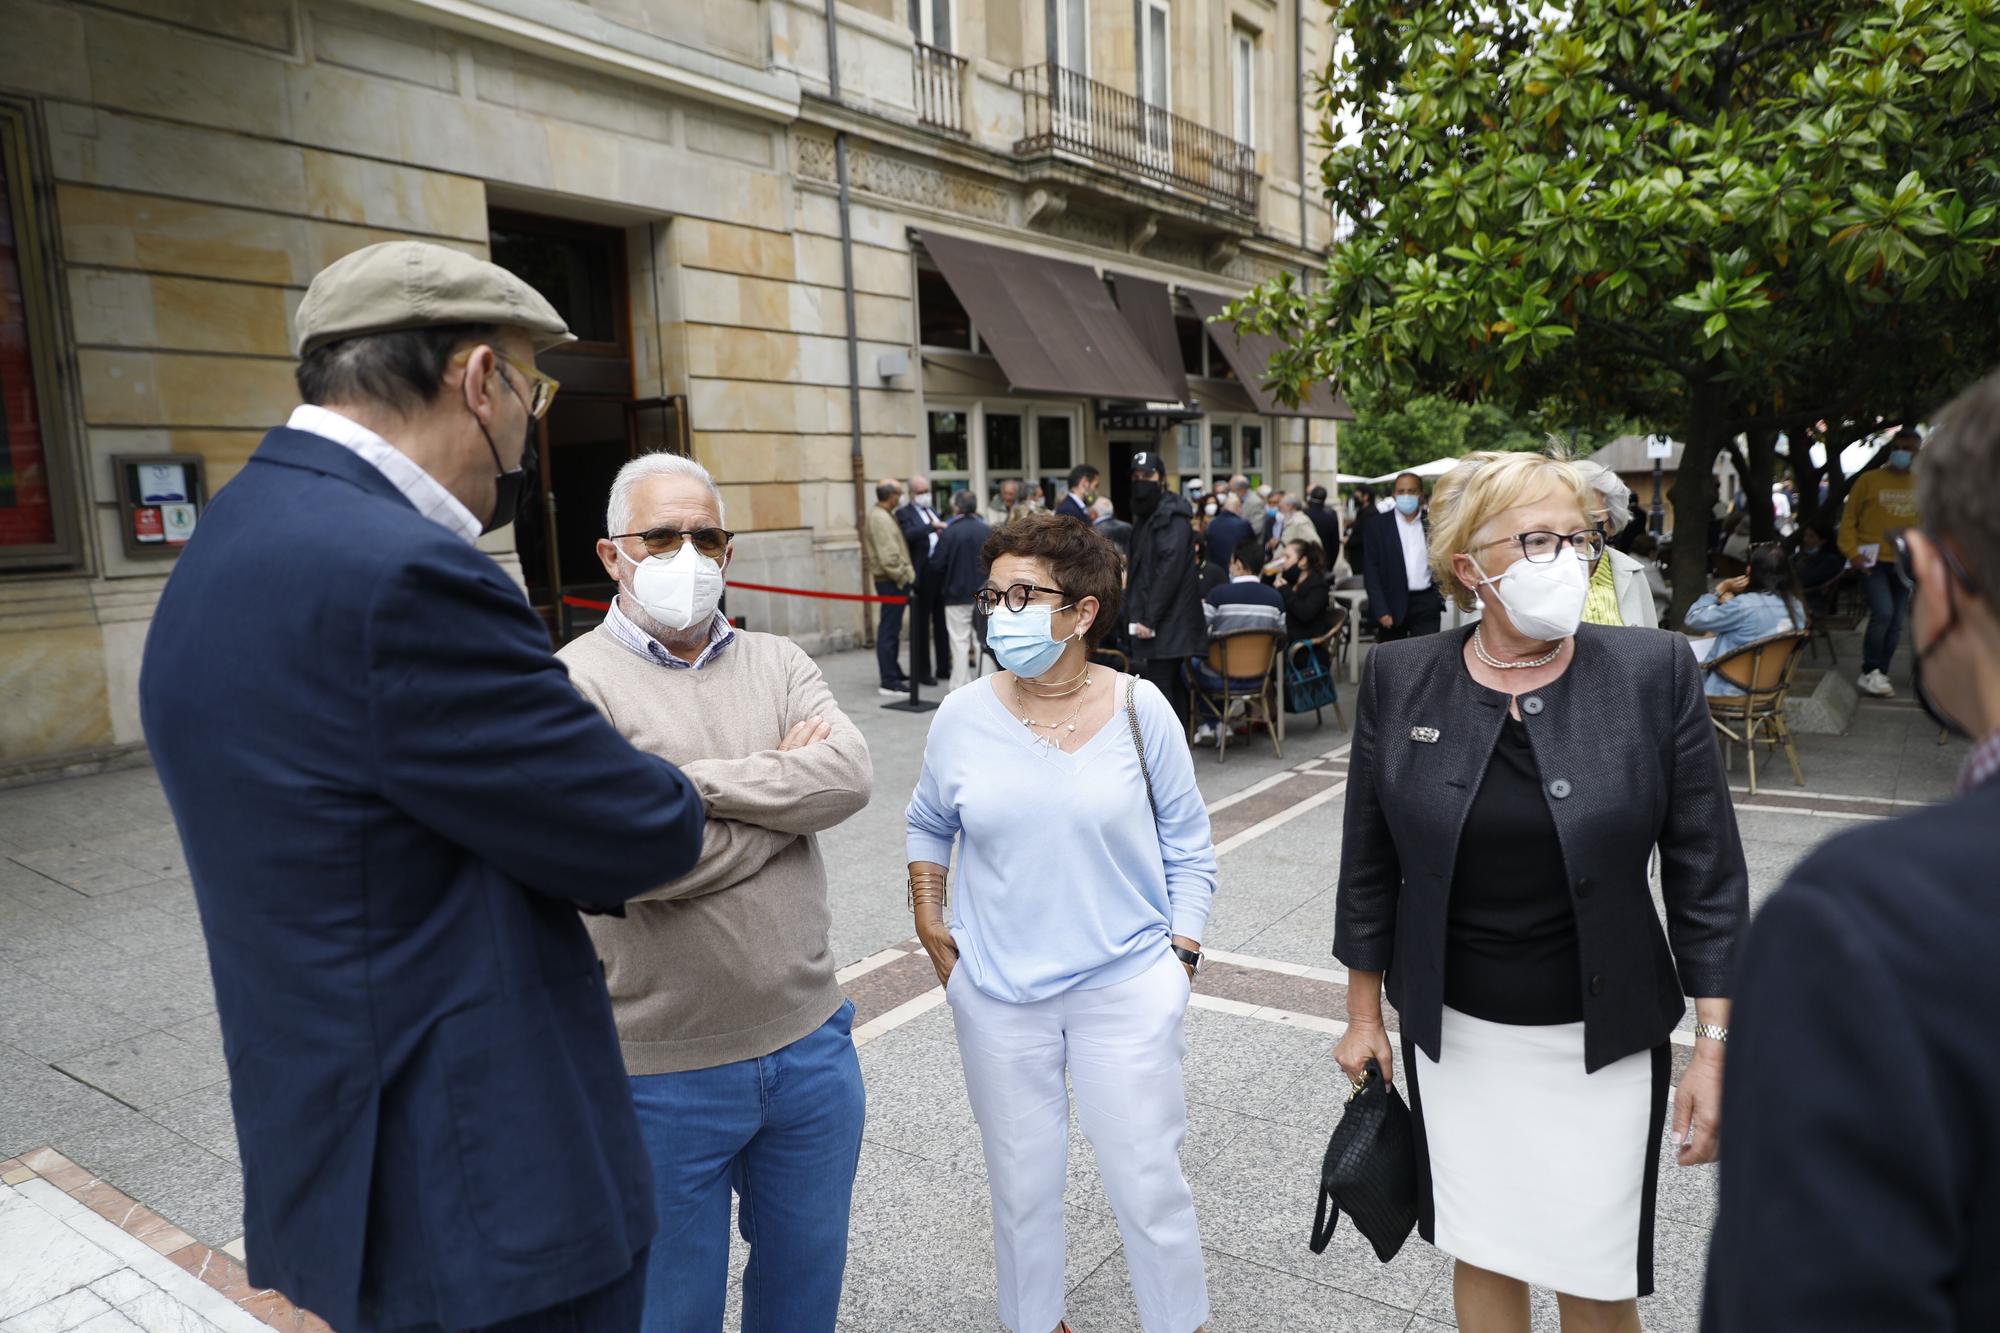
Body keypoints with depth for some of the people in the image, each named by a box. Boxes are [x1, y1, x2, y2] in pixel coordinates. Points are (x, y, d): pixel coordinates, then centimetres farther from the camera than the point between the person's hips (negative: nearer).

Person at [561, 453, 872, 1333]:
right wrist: (787, 786, -12)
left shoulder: (778, 663, 4)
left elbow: (850, 775, -14)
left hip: (810, 1040, 4)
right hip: (666, 1071, -4)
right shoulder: (577, 681, -11)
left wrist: (694, 779, -20)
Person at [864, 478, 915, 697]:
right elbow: (889, 558, -23)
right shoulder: (881, 519, -18)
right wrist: (903, 579, -16)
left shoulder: (878, 513, 14)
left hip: (889, 580, 11)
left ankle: (892, 672, 29)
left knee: (890, 629, 18)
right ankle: (888, 681, -3)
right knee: (889, 630, -6)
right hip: (892, 581, -11)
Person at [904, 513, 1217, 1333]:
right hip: (997, 994, 2)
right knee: (1021, 1183, 17)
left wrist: (1181, 954, -2)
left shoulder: (1139, 709, -9)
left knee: (1148, 1182, 8)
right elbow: (929, 824, 11)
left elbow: (1187, 842, 0)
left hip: (1127, 986, -1)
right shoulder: (962, 719, -6)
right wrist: (929, 923, 5)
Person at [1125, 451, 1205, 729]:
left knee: (1159, 688, -9)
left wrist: (1149, 619, -21)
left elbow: (1169, 572, -20)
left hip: (1167, 623, -10)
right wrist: (1137, 614, 14)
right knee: (1171, 684, 14)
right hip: (1152, 620, 10)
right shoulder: (1145, 516, 17)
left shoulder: (1173, 518, -13)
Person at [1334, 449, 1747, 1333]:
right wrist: (1363, 1013, 6)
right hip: (1452, 1030, 1)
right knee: (1481, 1257, 18)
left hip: (1600, 1039, -1)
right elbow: (1369, 861, 2)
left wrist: (1715, 1047, -7)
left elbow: (1706, 871, -5)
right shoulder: (1400, 680, -6)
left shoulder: (1653, 672, -9)